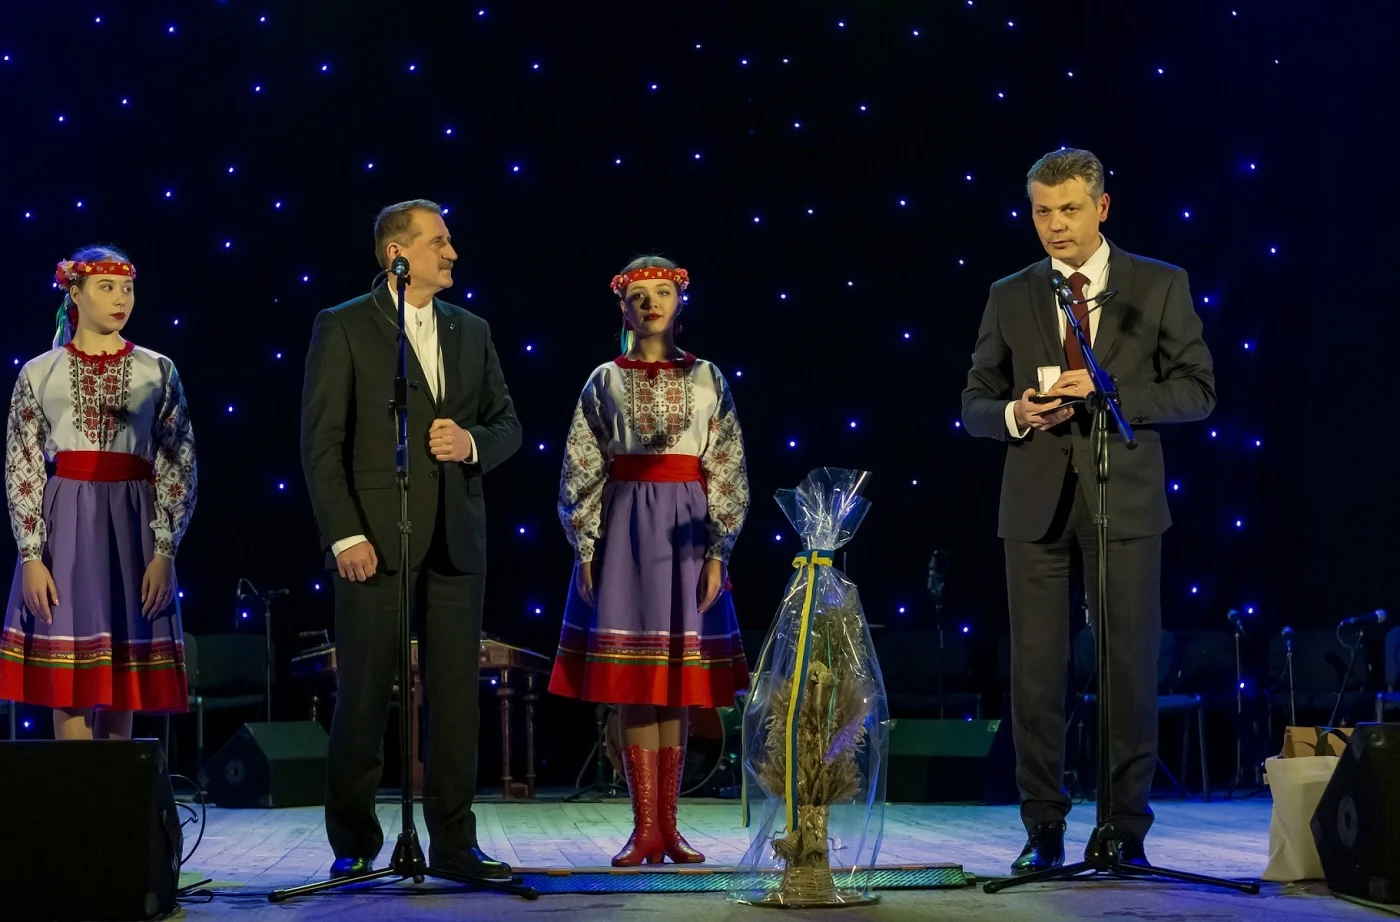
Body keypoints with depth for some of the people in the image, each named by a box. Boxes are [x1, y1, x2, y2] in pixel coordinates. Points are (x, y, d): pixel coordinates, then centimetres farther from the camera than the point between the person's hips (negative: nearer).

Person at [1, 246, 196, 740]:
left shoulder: (157, 371, 6)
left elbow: (179, 467, 3)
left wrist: (164, 552, -6)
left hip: (134, 528, 1)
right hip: (65, 529, -1)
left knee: (123, 677, 2)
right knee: (69, 680, -4)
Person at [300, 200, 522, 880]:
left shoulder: (471, 332, 15)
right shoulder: (342, 328, -1)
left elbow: (507, 422, 17)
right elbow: (322, 442, -5)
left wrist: (474, 442, -6)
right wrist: (344, 535, -13)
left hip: (455, 539, 4)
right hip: (376, 537, -4)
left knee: (456, 696, 5)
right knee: (364, 697, 0)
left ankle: (453, 843, 11)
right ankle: (354, 843, 11)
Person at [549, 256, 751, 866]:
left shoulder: (706, 379, 7)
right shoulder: (606, 381, 6)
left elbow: (727, 473, 4)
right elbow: (581, 473, 4)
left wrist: (717, 553, -4)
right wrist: (586, 549, -4)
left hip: (686, 532, 1)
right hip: (624, 529, -1)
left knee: (678, 679, 3)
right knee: (632, 680, -3)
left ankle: (667, 824, 9)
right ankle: (646, 829, 0)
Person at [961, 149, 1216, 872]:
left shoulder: (1160, 286, 5)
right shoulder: (1009, 297, 10)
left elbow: (1197, 391, 0)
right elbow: (974, 406, 12)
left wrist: (1110, 393, -14)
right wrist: (1015, 415, -11)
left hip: (1124, 502, -1)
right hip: (1037, 505, 2)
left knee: (1130, 669, -1)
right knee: (1035, 670, 1)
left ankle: (1127, 831, 8)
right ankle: (1044, 831, 9)